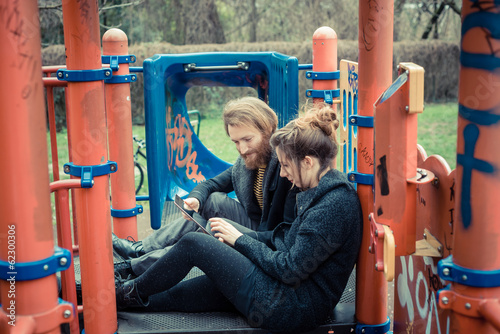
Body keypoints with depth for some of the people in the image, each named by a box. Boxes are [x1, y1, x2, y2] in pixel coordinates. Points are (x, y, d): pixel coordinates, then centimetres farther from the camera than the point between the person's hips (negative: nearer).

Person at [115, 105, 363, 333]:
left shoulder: (334, 205, -23)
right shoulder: (322, 190, 8)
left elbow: (290, 270, -23)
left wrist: (240, 239, -10)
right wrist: (239, 240, 4)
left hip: (294, 310, -9)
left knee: (194, 244, -3)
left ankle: (134, 291, 17)